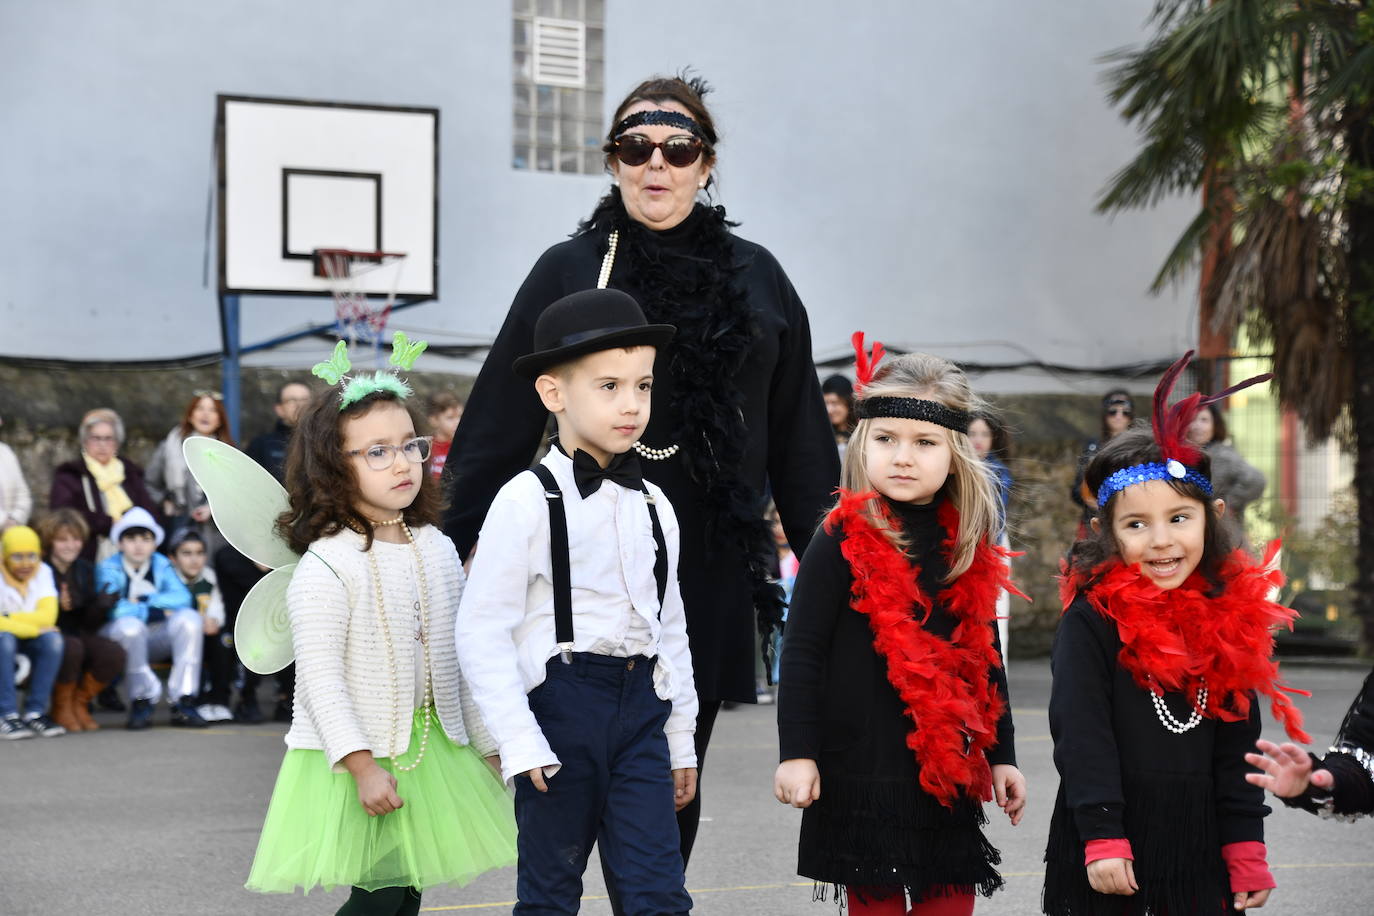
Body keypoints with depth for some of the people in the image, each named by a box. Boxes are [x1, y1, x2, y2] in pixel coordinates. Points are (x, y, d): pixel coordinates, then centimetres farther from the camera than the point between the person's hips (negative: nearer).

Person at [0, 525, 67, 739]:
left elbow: (48, 617, -16)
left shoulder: (42, 571, -5)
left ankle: (35, 712, -21)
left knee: (53, 639, -27)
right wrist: (33, 628, -27)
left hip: (29, 641, 3)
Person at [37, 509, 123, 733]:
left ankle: (79, 703, 2)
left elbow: (89, 623, 6)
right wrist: (57, 606, -31)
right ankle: (62, 708, -10)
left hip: (78, 635, 5)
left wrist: (102, 605, -14)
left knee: (114, 654, -23)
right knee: (72, 647, -37)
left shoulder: (85, 570, 7)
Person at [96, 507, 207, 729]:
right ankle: (142, 701, -22)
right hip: (121, 641, -4)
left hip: (156, 641, 4)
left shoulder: (161, 565, 8)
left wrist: (144, 600, -17)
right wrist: (157, 611, -15)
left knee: (188, 617, -24)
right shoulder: (109, 569, -4)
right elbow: (114, 609, -21)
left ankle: (183, 701, -26)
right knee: (129, 624, -38)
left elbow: (183, 597, -9)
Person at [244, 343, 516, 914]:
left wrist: (488, 744, 16)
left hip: (430, 747, 6)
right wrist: (361, 764, -21)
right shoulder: (325, 567, -14)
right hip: (352, 751, -6)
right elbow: (320, 677, -17)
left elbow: (458, 656, 14)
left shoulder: (437, 550, 6)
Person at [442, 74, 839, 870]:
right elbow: (499, 424, 2)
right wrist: (445, 548, -1)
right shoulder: (569, 272, 2)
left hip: (712, 566, 2)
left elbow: (800, 438, 11)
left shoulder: (757, 279, 9)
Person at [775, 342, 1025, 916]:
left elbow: (986, 660, 13)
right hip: (860, 770, -4)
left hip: (950, 773, 4)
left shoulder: (969, 548, 5)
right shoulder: (843, 541, -8)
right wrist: (797, 754, -12)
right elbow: (803, 651, -8)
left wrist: (1001, 755, 14)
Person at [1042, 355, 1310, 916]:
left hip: (1199, 847, 4)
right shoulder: (1093, 617, -10)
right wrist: (1102, 838, -18)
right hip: (1107, 841, -4)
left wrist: (1246, 848, 6)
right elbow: (1080, 733, -13)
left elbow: (1237, 746, 9)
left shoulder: (1230, 618, 4)